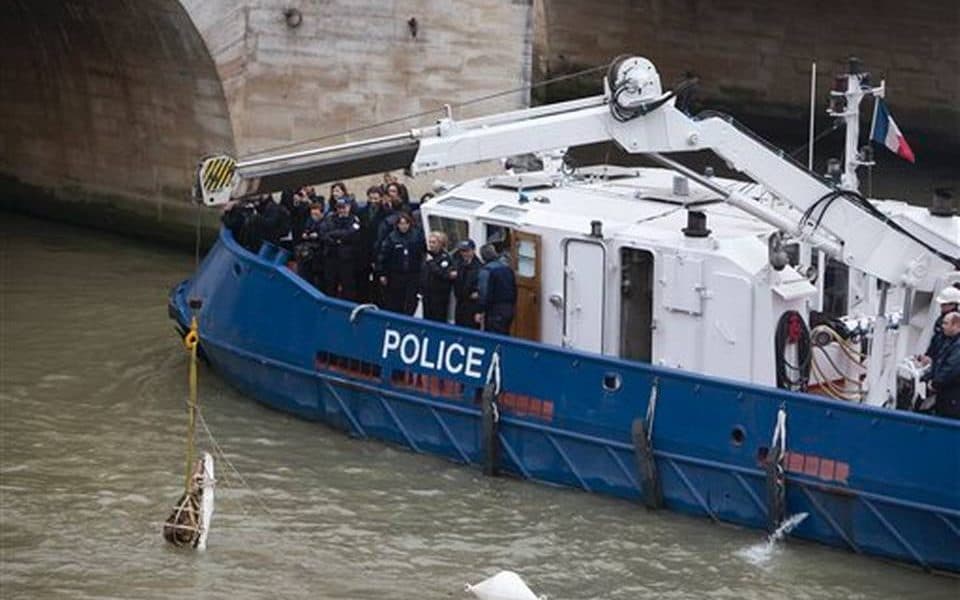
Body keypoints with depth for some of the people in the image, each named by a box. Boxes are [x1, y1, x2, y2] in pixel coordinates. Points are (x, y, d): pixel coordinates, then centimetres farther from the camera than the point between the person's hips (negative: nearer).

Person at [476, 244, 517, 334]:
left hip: (495, 311, -8)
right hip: (509, 309, 8)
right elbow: (514, 290, 17)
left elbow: (484, 293, -17)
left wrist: (481, 311, -13)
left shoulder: (486, 270, -12)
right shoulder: (507, 268, 12)